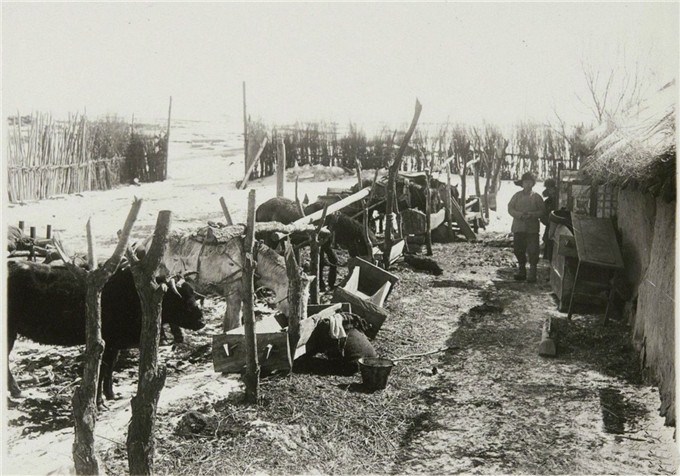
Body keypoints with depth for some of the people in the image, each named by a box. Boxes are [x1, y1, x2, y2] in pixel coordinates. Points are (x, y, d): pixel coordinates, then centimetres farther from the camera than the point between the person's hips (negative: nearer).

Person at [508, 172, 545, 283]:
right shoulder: (517, 196, 8)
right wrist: (520, 215, -14)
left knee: (532, 251, -6)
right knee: (518, 250, 7)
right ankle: (522, 271, 22)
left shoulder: (536, 197, 3)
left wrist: (532, 214, -16)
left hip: (532, 229, -2)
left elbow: (542, 211, 2)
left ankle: (532, 274, 1)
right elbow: (510, 208, 3)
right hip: (518, 227, 2)